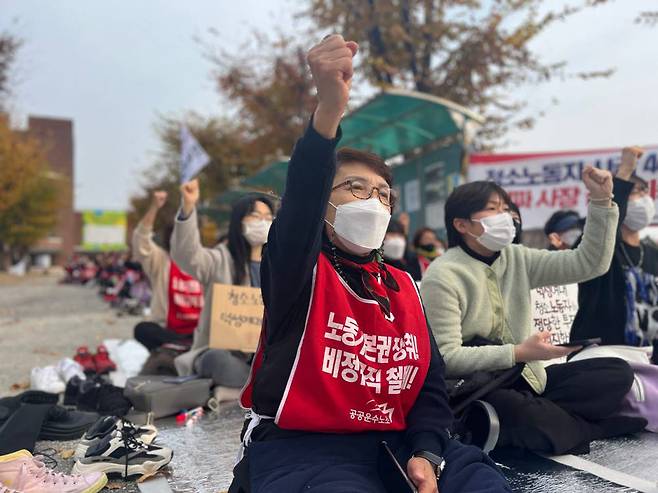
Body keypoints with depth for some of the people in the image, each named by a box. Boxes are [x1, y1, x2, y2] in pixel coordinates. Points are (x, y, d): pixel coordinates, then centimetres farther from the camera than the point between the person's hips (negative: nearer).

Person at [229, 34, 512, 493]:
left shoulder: (403, 287, 13)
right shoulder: (299, 269, -3)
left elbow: (430, 384, 11)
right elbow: (301, 199, -26)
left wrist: (425, 454, -8)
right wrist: (329, 109, -41)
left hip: (393, 445, 5)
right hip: (301, 449, -4)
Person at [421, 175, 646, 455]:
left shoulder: (516, 259, 7)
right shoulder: (443, 277, -14)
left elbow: (588, 263, 3)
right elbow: (446, 357, -20)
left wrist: (601, 201, -6)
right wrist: (520, 352, -23)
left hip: (525, 377, 7)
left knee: (618, 372, -4)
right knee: (522, 413, -37)